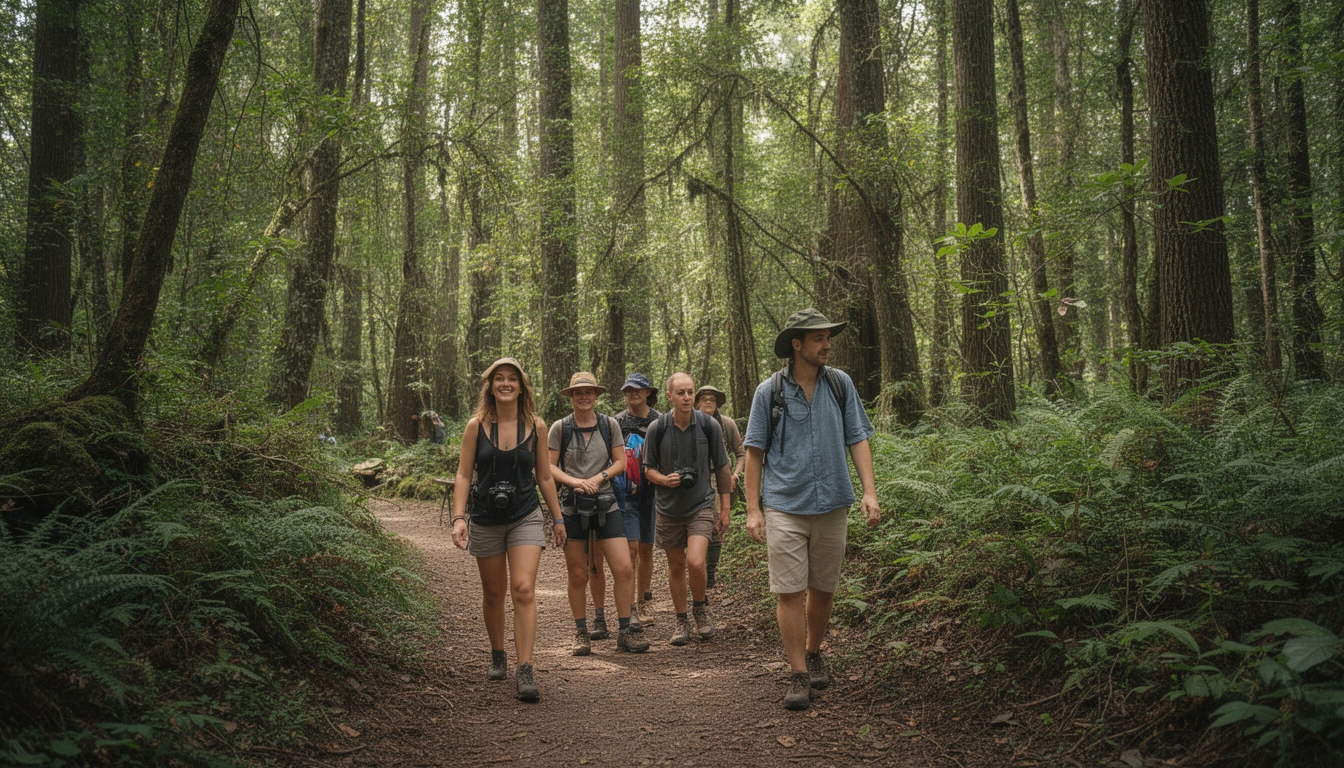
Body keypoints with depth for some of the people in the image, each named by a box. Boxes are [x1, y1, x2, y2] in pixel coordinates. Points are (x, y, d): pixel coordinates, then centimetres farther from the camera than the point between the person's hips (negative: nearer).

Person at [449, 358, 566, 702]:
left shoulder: (536, 426, -2)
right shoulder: (477, 426, -4)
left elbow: (544, 477, 7)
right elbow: (464, 474, -3)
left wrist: (558, 519, 11)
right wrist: (458, 517, -14)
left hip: (526, 518, -1)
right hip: (485, 520, 1)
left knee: (524, 590, -14)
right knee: (493, 593, 13)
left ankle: (525, 671, -14)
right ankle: (497, 656, 33)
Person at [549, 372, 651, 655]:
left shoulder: (610, 425, 4)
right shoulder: (560, 428, 0)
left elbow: (620, 462, 6)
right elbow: (549, 466, -1)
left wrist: (599, 477, -11)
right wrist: (574, 482, -16)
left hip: (606, 504, 1)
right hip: (572, 507, -1)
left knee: (624, 568, -7)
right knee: (578, 575, 6)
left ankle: (625, 632, 5)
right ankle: (581, 633, 21)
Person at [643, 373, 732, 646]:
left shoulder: (709, 426, -5)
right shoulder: (657, 428, -5)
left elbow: (722, 468, 4)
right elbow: (649, 468, 5)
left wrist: (725, 508, 4)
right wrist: (664, 479, -18)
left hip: (701, 505, -1)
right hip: (669, 508, 2)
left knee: (695, 562, -18)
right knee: (676, 567, 10)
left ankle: (701, 607, 11)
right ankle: (682, 621, 27)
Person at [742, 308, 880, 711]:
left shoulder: (840, 384, 5)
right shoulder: (769, 391, -1)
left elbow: (858, 439, 7)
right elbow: (754, 452, 2)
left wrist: (870, 491, -4)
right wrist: (753, 509, -3)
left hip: (831, 504, 2)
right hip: (784, 507, -2)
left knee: (823, 590, 12)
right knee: (789, 592, -5)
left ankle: (813, 652, 35)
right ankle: (799, 676, 5)